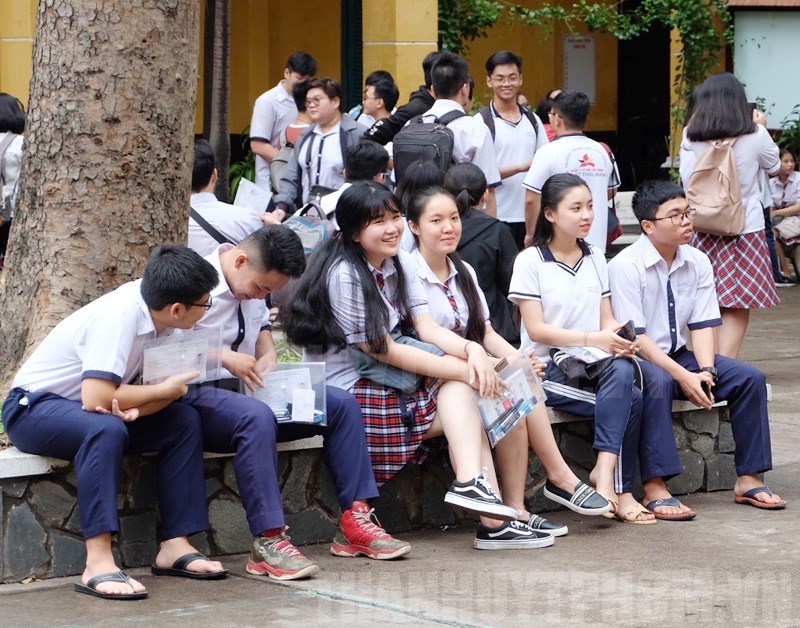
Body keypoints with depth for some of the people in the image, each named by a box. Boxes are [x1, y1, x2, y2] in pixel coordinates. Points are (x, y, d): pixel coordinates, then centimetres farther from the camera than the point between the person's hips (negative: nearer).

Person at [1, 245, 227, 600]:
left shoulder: (154, 312, -7)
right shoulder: (120, 316, -29)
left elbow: (170, 387, -4)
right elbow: (95, 397, -35)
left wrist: (135, 408, -25)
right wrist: (162, 391, -20)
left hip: (86, 409, 8)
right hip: (33, 408, -8)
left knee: (183, 421, -6)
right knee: (105, 429, -36)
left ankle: (174, 545, -7)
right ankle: (98, 564, -38)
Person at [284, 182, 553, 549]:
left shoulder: (400, 264, 8)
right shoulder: (344, 275, -18)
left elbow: (428, 328, -1)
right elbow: (385, 352, -20)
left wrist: (472, 349, -23)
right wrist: (465, 369, -20)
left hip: (387, 381, 8)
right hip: (348, 393, -8)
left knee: (461, 392, -13)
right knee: (459, 394, -17)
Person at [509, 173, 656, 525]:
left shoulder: (595, 259, 16)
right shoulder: (530, 261, -2)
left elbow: (607, 320, 12)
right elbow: (536, 329, -10)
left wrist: (621, 338, -13)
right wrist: (592, 339, -20)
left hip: (593, 364, 5)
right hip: (548, 368, -5)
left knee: (622, 371, -32)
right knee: (629, 400, -29)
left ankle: (605, 470, -30)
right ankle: (620, 491, -24)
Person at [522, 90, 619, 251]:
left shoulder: (548, 152, -11)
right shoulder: (602, 151, 6)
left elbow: (532, 200, -12)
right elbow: (610, 192, 19)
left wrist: (530, 234, 1)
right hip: (597, 241, 5)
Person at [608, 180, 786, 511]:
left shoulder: (697, 262, 2)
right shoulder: (625, 267, -17)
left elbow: (702, 325, 0)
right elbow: (634, 337, -20)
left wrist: (705, 371, -18)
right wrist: (683, 377, -25)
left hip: (679, 355, 7)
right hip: (638, 360, -6)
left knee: (750, 378, -10)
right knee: (658, 382, -39)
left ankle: (748, 480, -5)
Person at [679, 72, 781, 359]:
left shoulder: (692, 138, -6)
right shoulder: (754, 136, -8)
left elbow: (686, 179, 5)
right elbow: (774, 165, 11)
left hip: (704, 229, 3)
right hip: (746, 228, -3)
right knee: (738, 306, -1)